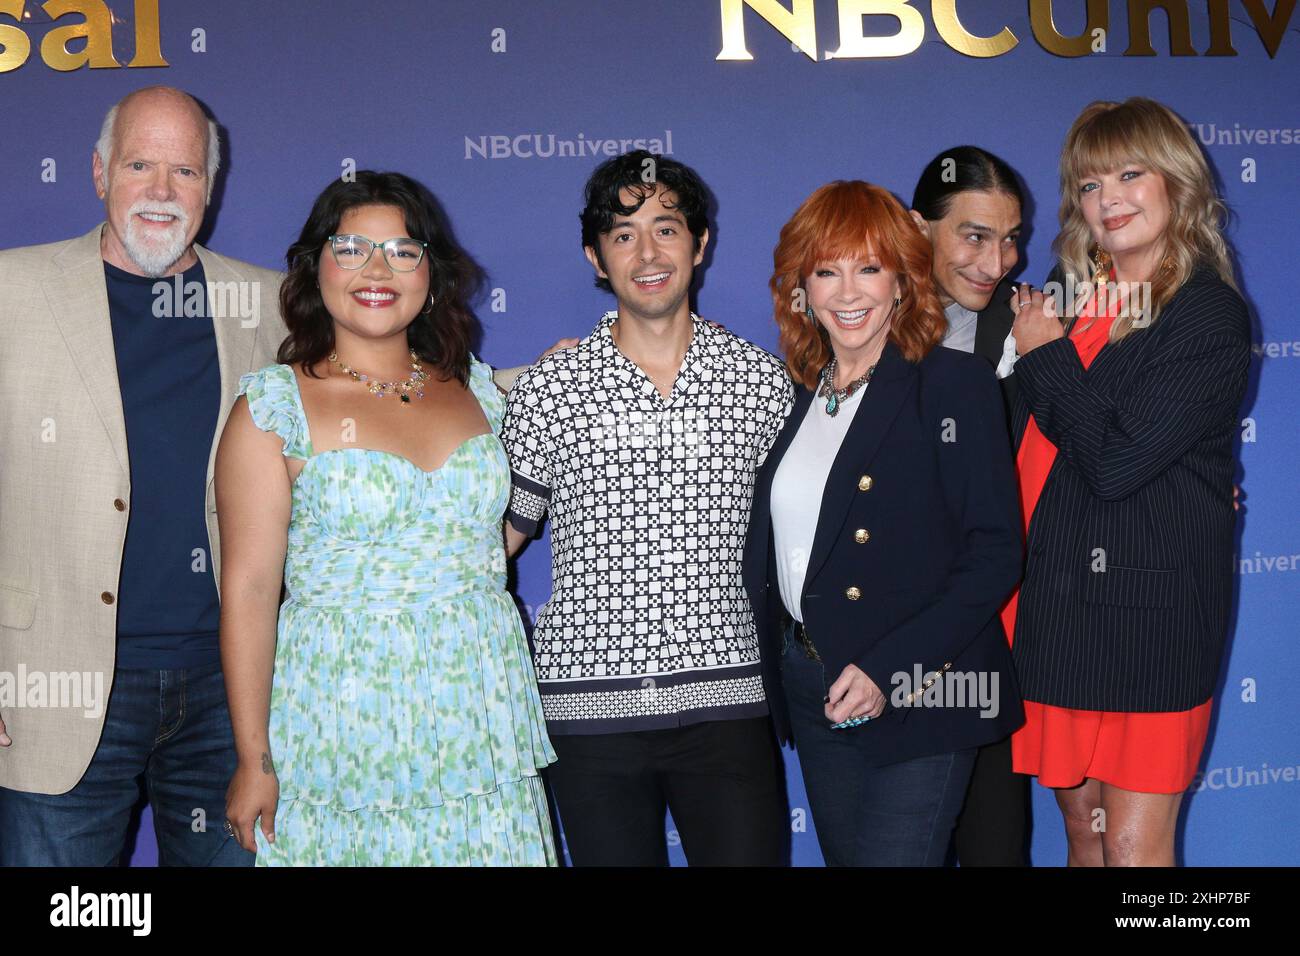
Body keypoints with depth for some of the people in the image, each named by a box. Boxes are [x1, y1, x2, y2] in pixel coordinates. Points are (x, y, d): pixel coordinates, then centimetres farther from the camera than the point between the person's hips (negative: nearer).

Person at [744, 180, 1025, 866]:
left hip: (919, 695, -6)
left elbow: (994, 555, -13)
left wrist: (887, 668, -20)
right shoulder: (793, 394, 8)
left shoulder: (955, 384, -9)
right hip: (810, 692, 6)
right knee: (841, 855, 16)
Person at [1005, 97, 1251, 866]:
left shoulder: (1210, 316, -9)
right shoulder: (1070, 296, 10)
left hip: (1150, 604, -6)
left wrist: (1046, 356, -9)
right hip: (1057, 594, 6)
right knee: (1082, 825, 16)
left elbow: (1115, 464, -19)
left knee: (1134, 845, -1)